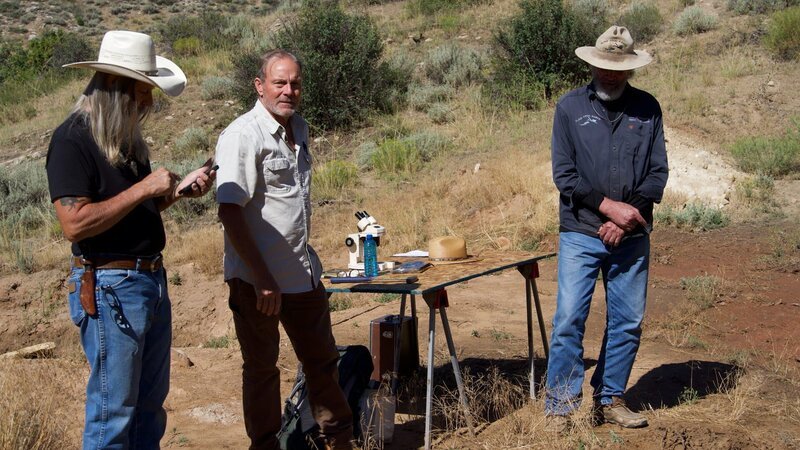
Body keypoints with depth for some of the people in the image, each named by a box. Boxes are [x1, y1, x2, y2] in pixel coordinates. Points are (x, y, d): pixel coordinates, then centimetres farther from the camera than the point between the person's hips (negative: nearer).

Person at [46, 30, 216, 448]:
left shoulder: (126, 135, 13)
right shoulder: (72, 140, -15)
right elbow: (75, 222, -24)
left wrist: (180, 189, 6)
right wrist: (143, 188, -21)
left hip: (152, 282, 9)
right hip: (109, 289, -9)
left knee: (150, 405, 17)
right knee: (113, 412, 1)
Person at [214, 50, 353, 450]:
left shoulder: (299, 129, 9)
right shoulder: (242, 135, -16)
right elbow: (230, 212, -21)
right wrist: (263, 279, -22)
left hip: (303, 274, 7)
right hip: (256, 279, -7)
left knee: (322, 360, 16)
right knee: (261, 367, 9)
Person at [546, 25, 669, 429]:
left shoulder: (647, 108, 6)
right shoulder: (570, 107, 2)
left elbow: (658, 172, 3)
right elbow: (563, 173, -3)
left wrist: (625, 219, -10)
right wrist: (608, 206, -14)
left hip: (631, 238, 2)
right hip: (580, 235, -2)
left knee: (628, 322, 7)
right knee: (569, 320, -5)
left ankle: (610, 400, 22)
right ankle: (560, 407, 4)